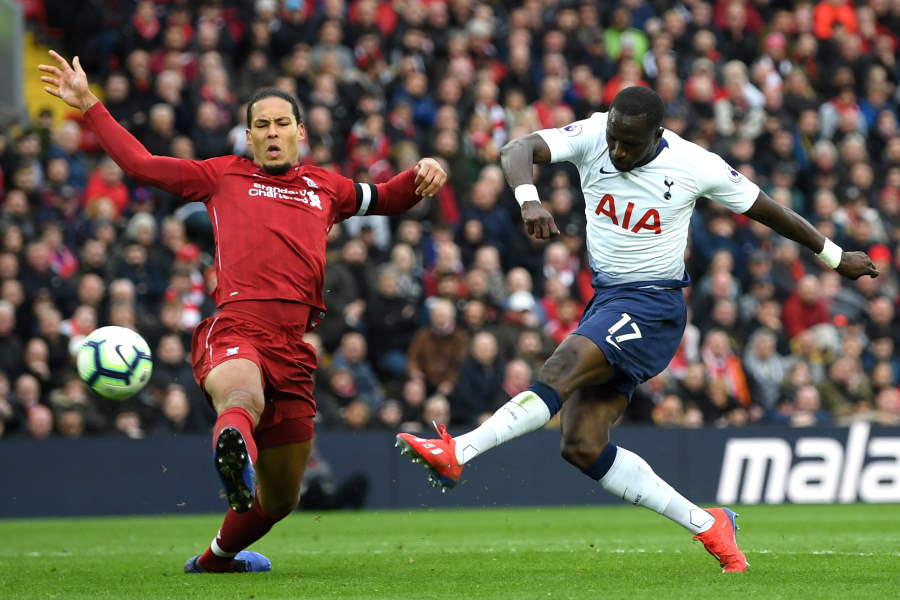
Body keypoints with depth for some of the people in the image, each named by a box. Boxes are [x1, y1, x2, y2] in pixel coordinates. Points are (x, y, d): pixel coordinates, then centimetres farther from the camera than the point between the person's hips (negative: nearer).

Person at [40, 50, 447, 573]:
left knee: (280, 499, 10)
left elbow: (388, 198, 42)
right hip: (235, 325, -4)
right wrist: (89, 104, 26)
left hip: (295, 343, 4)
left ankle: (215, 558, 35)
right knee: (244, 398, -43)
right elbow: (141, 163, 26)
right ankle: (235, 447, -76)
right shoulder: (223, 176, 22)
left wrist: (423, 174, 21)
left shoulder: (326, 188, 29)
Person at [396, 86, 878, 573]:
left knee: (561, 369, -29)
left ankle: (457, 453, -40)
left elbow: (768, 212, 4)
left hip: (652, 308, -5)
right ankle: (706, 526, 5)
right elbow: (517, 150, -21)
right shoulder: (592, 136, -6)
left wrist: (835, 258, 16)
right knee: (582, 446, -3)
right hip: (605, 297, 5)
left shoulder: (697, 167, -11)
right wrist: (529, 199, -43)